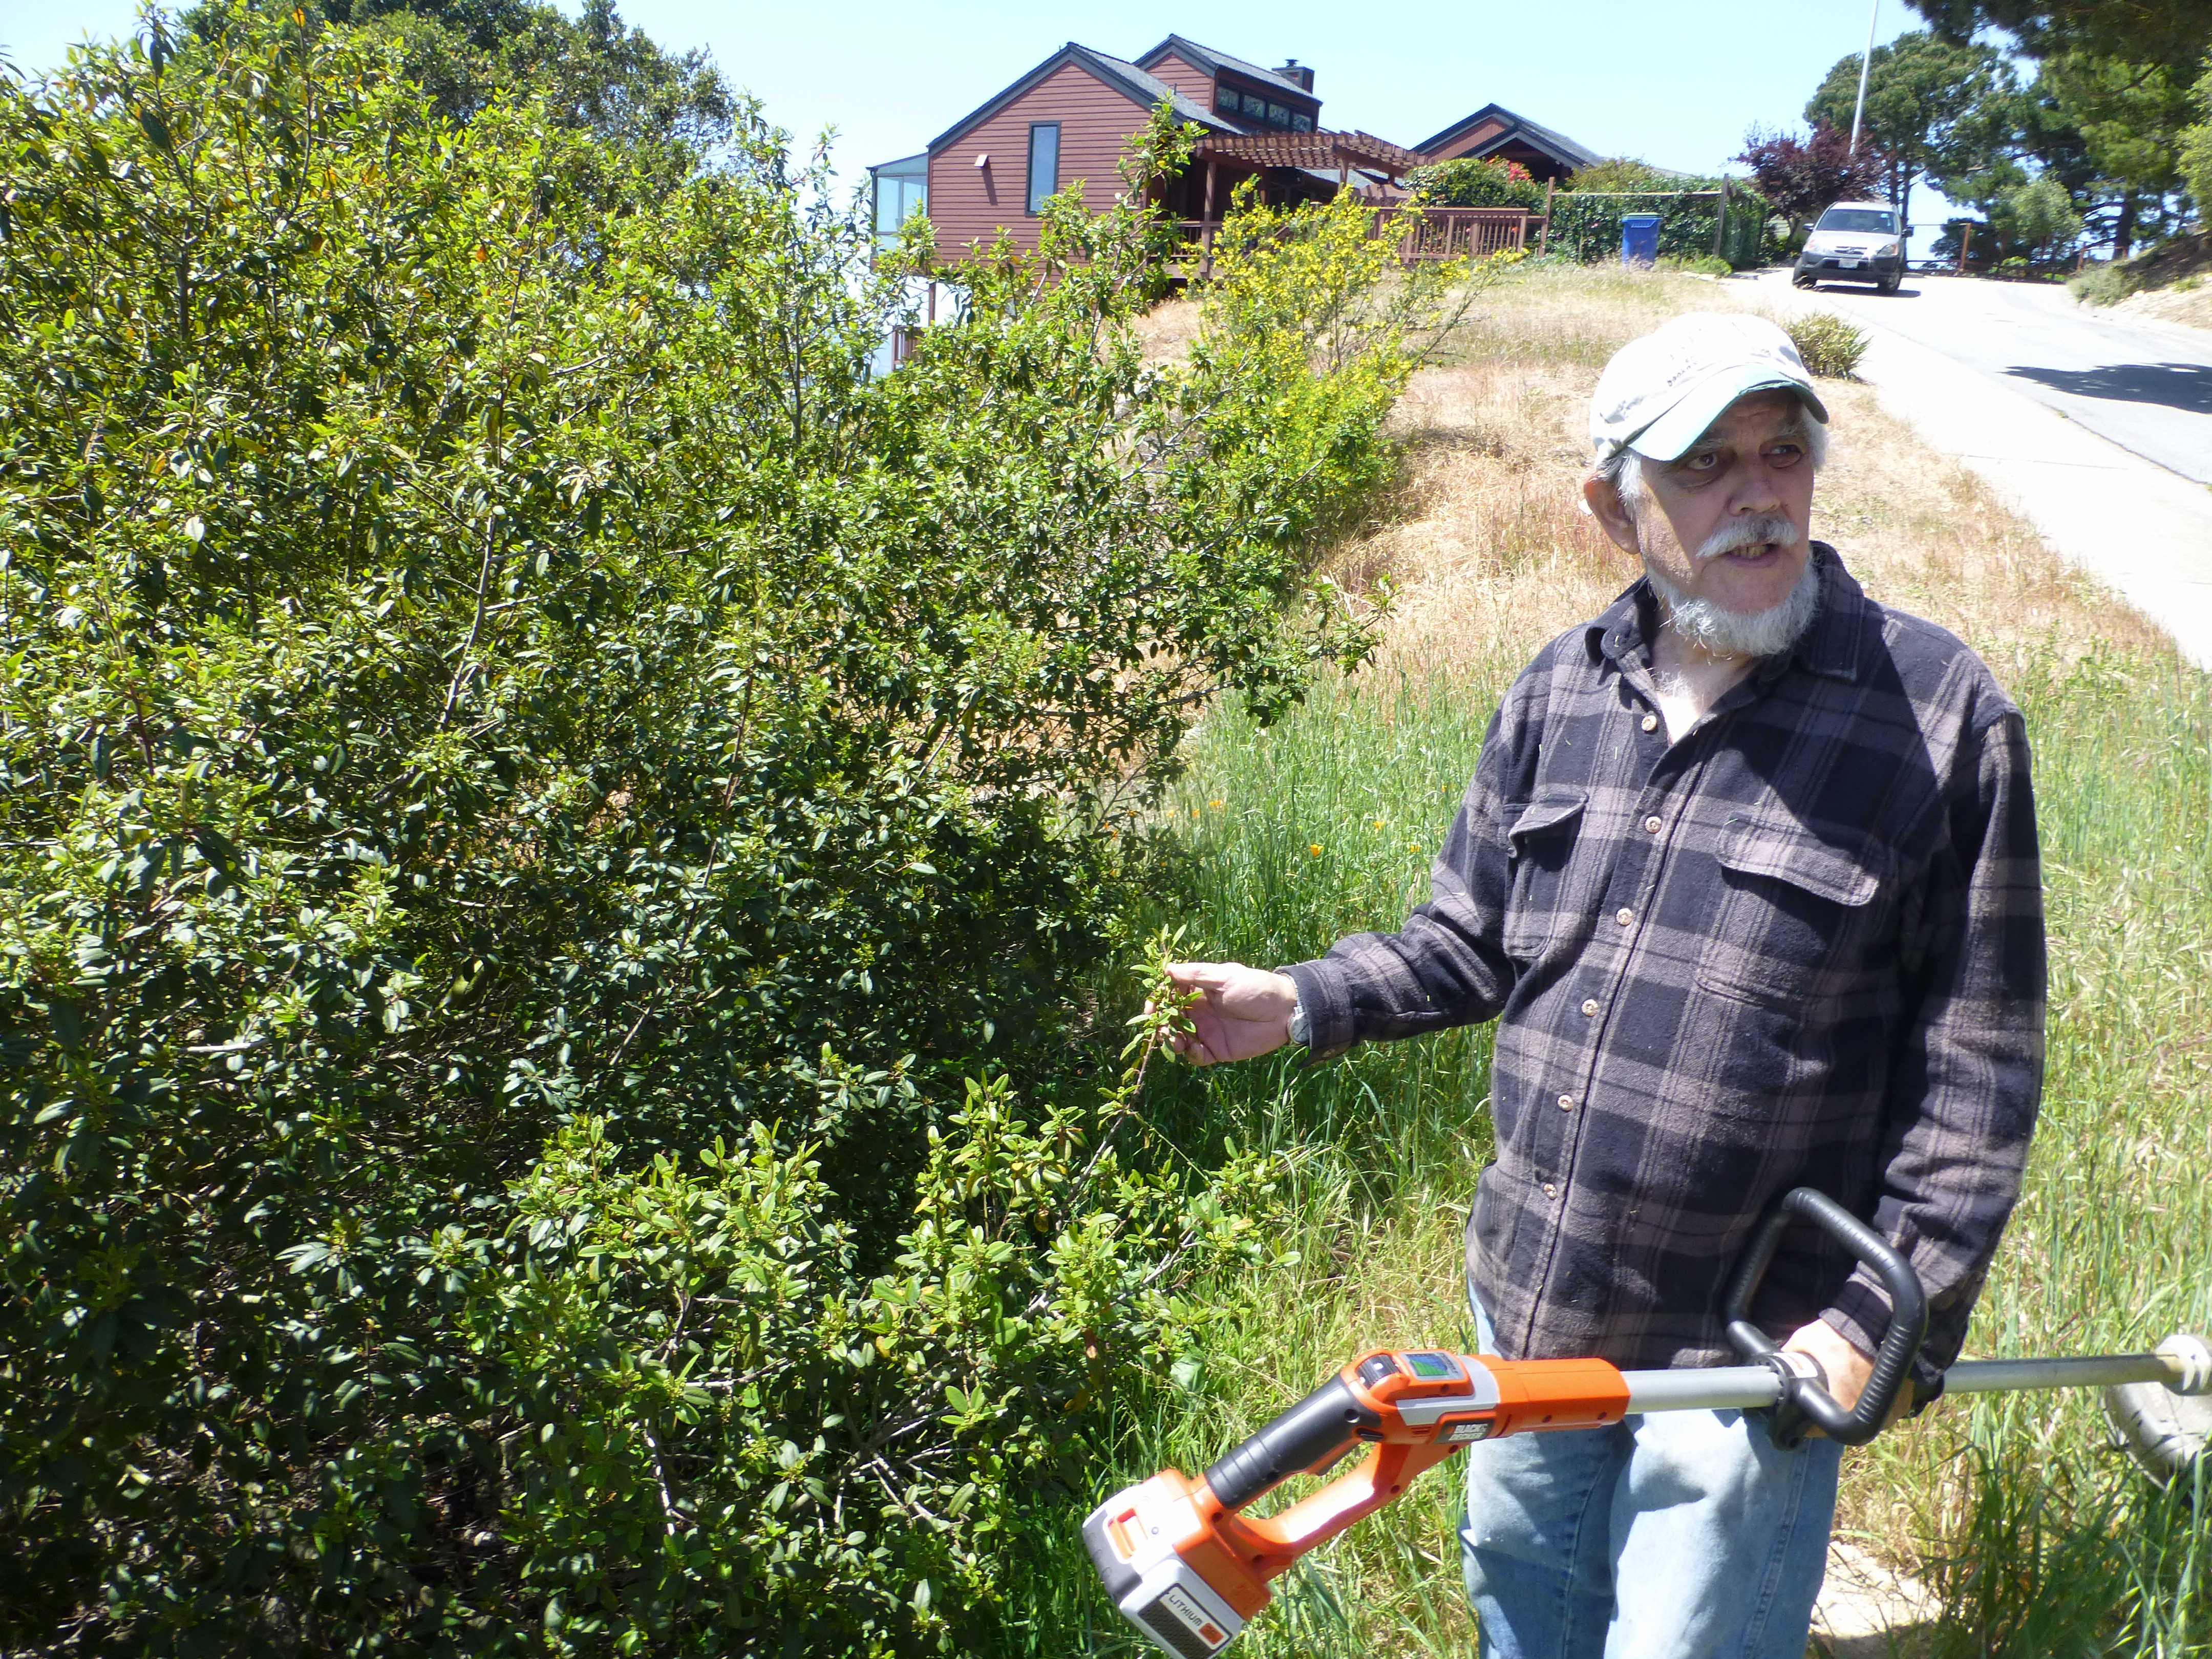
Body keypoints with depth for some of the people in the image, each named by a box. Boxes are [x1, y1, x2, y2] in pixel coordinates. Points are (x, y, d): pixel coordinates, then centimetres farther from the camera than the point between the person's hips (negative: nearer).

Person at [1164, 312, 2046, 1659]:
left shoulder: (1941, 716, -14)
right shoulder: (1558, 695, 0)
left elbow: (1978, 1069, -11)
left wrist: (1888, 1313, -14)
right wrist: (1309, 1003, 1)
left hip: (1746, 1353, -5)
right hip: (1528, 1301, 5)